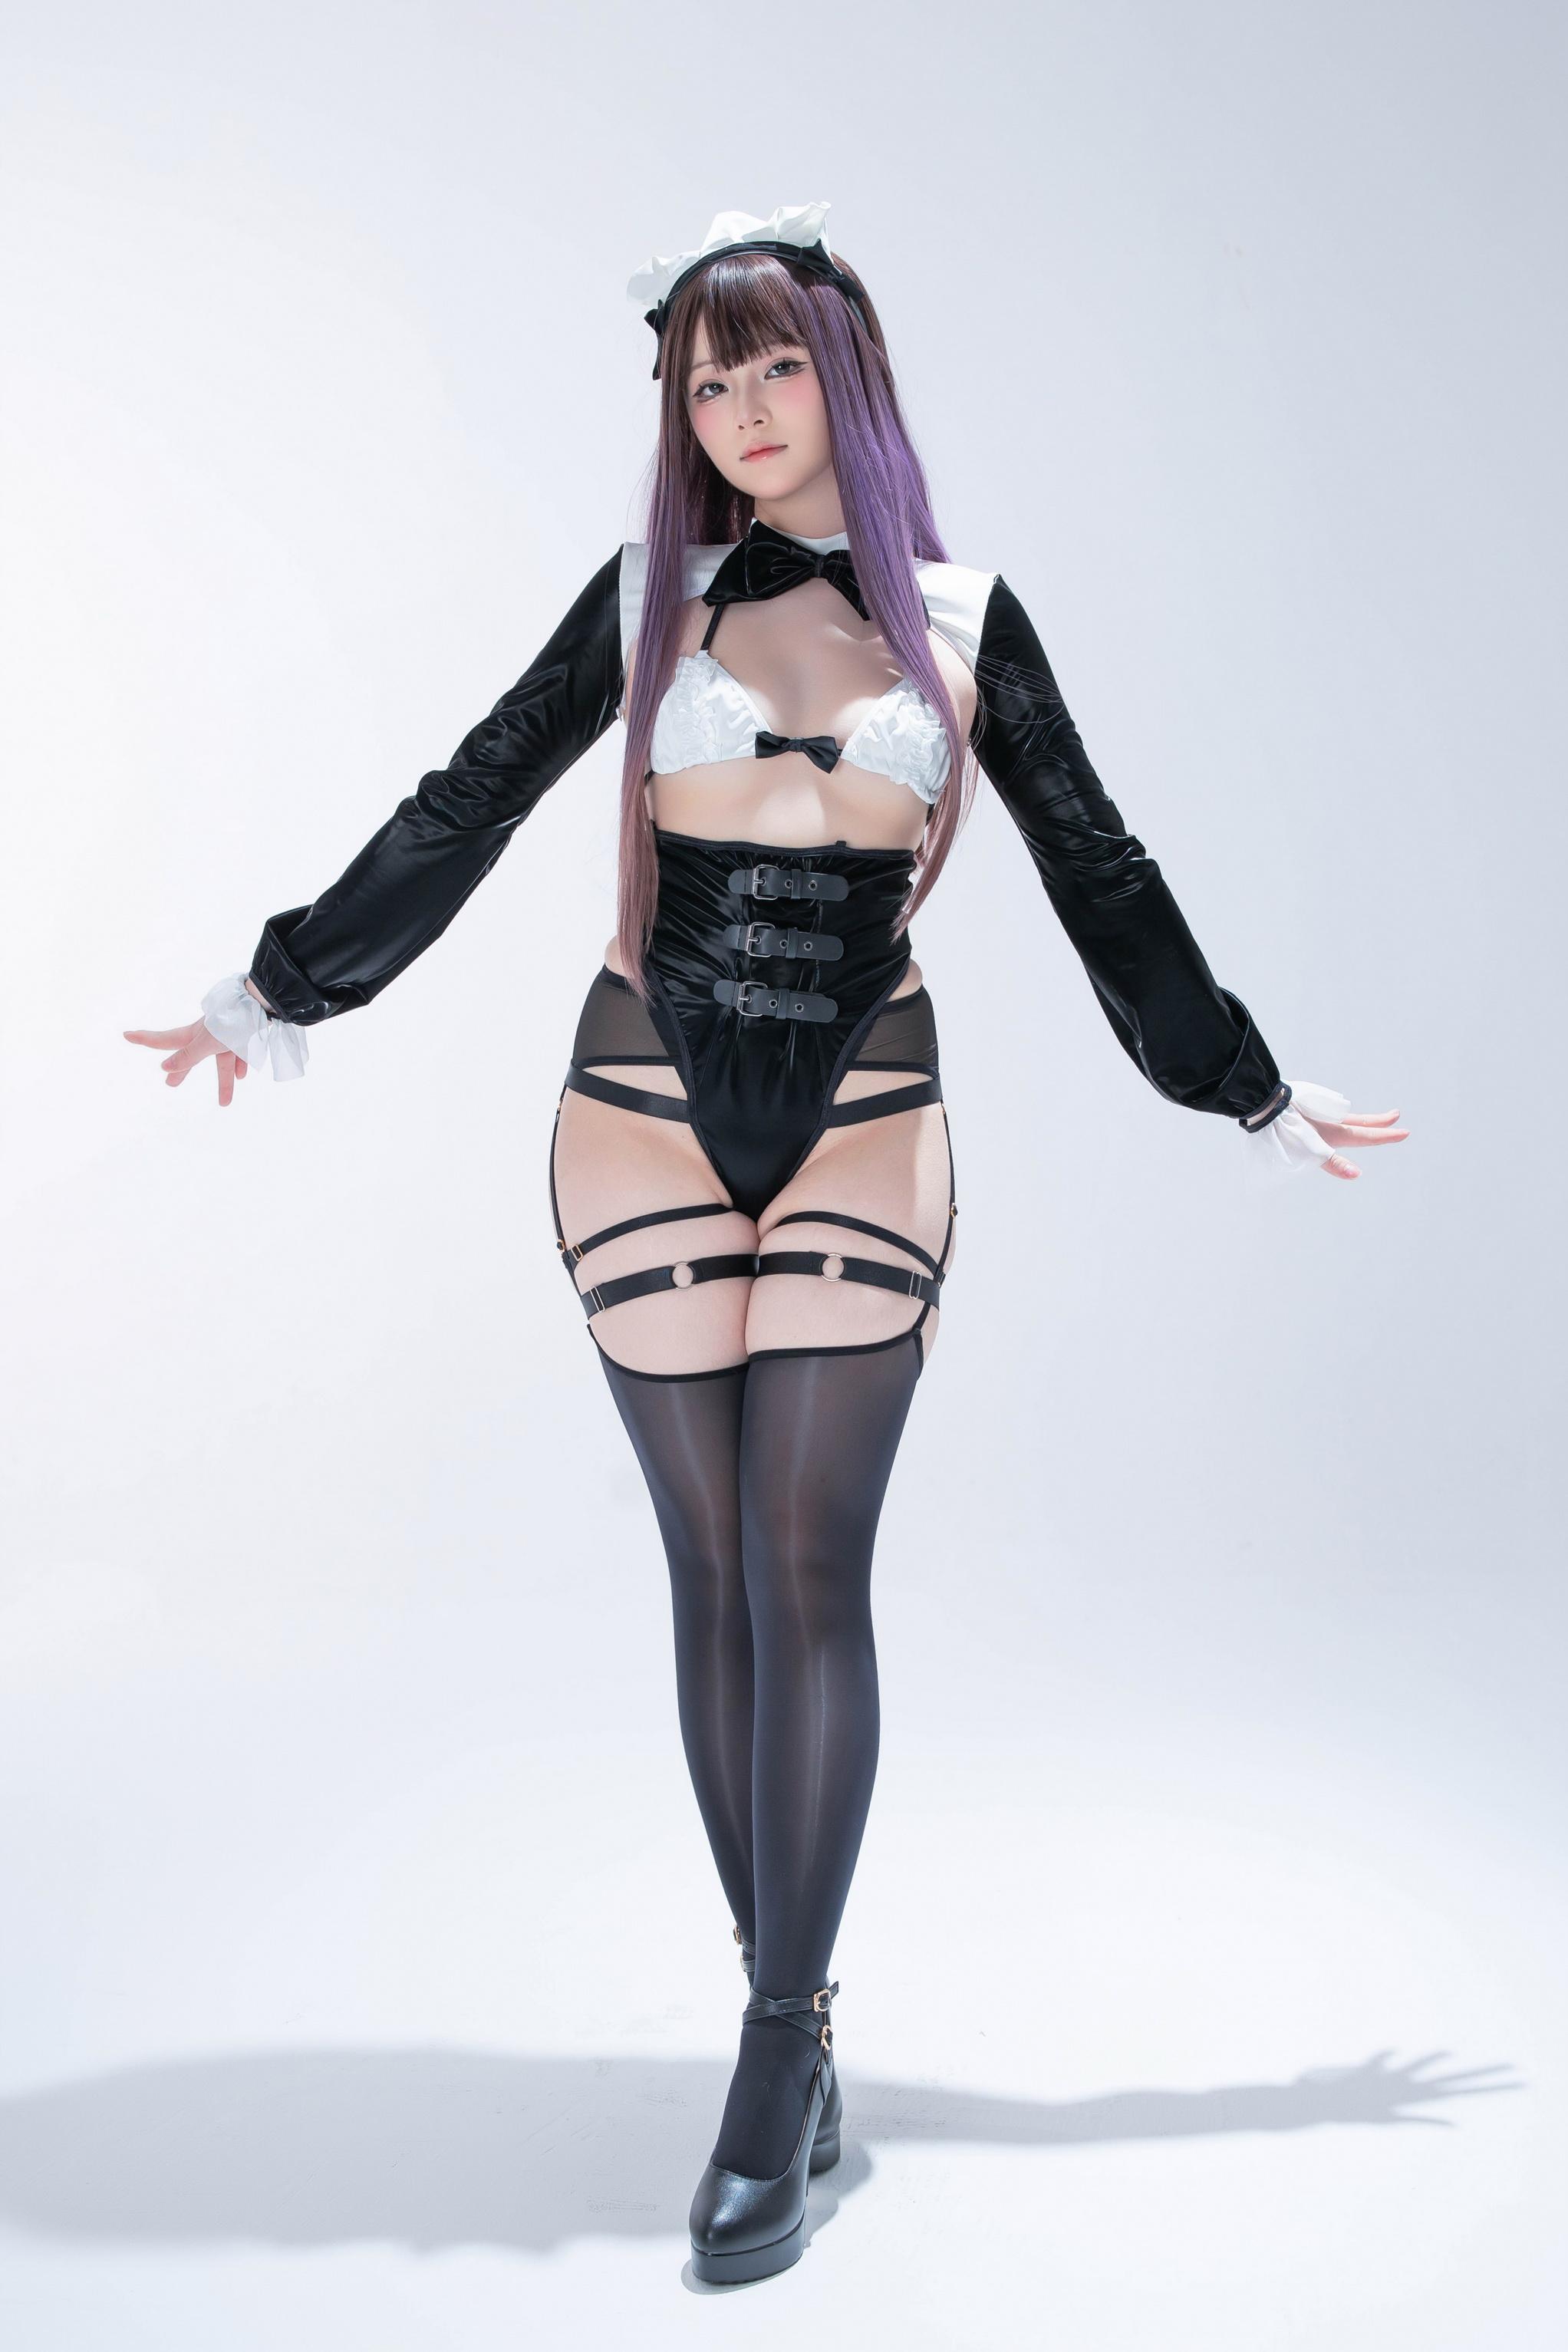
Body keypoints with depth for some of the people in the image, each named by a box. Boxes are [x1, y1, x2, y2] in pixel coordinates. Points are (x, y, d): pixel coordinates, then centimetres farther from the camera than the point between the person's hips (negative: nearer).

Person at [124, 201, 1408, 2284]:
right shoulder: (651, 597, 7)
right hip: (651, 1110, 1)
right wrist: (281, 994, 14)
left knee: (808, 1569, -8)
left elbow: (1096, 870, 12)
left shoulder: (962, 616, 7)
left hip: (865, 1121, -1)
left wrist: (1252, 1088, 15)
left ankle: (777, 2064, 0)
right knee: (715, 1572, 2)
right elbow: (464, 812, 11)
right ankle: (795, 2018, 15)